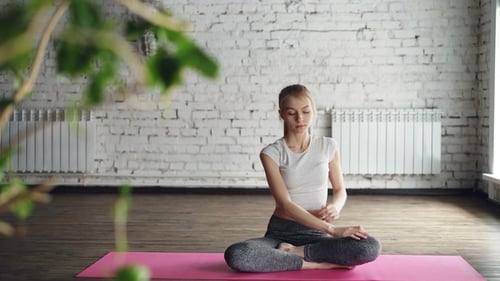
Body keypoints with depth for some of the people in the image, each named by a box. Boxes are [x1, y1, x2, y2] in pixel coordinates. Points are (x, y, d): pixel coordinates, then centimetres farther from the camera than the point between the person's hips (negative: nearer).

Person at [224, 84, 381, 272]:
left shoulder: (328, 147, 3)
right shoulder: (271, 153, -5)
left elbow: (340, 190, 13)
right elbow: (285, 204, -14)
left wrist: (335, 207, -13)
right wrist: (331, 229, -24)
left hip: (317, 233, 2)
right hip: (281, 232, -1)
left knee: (370, 247, -29)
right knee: (235, 255, -34)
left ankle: (292, 252, -14)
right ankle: (320, 263, -22)